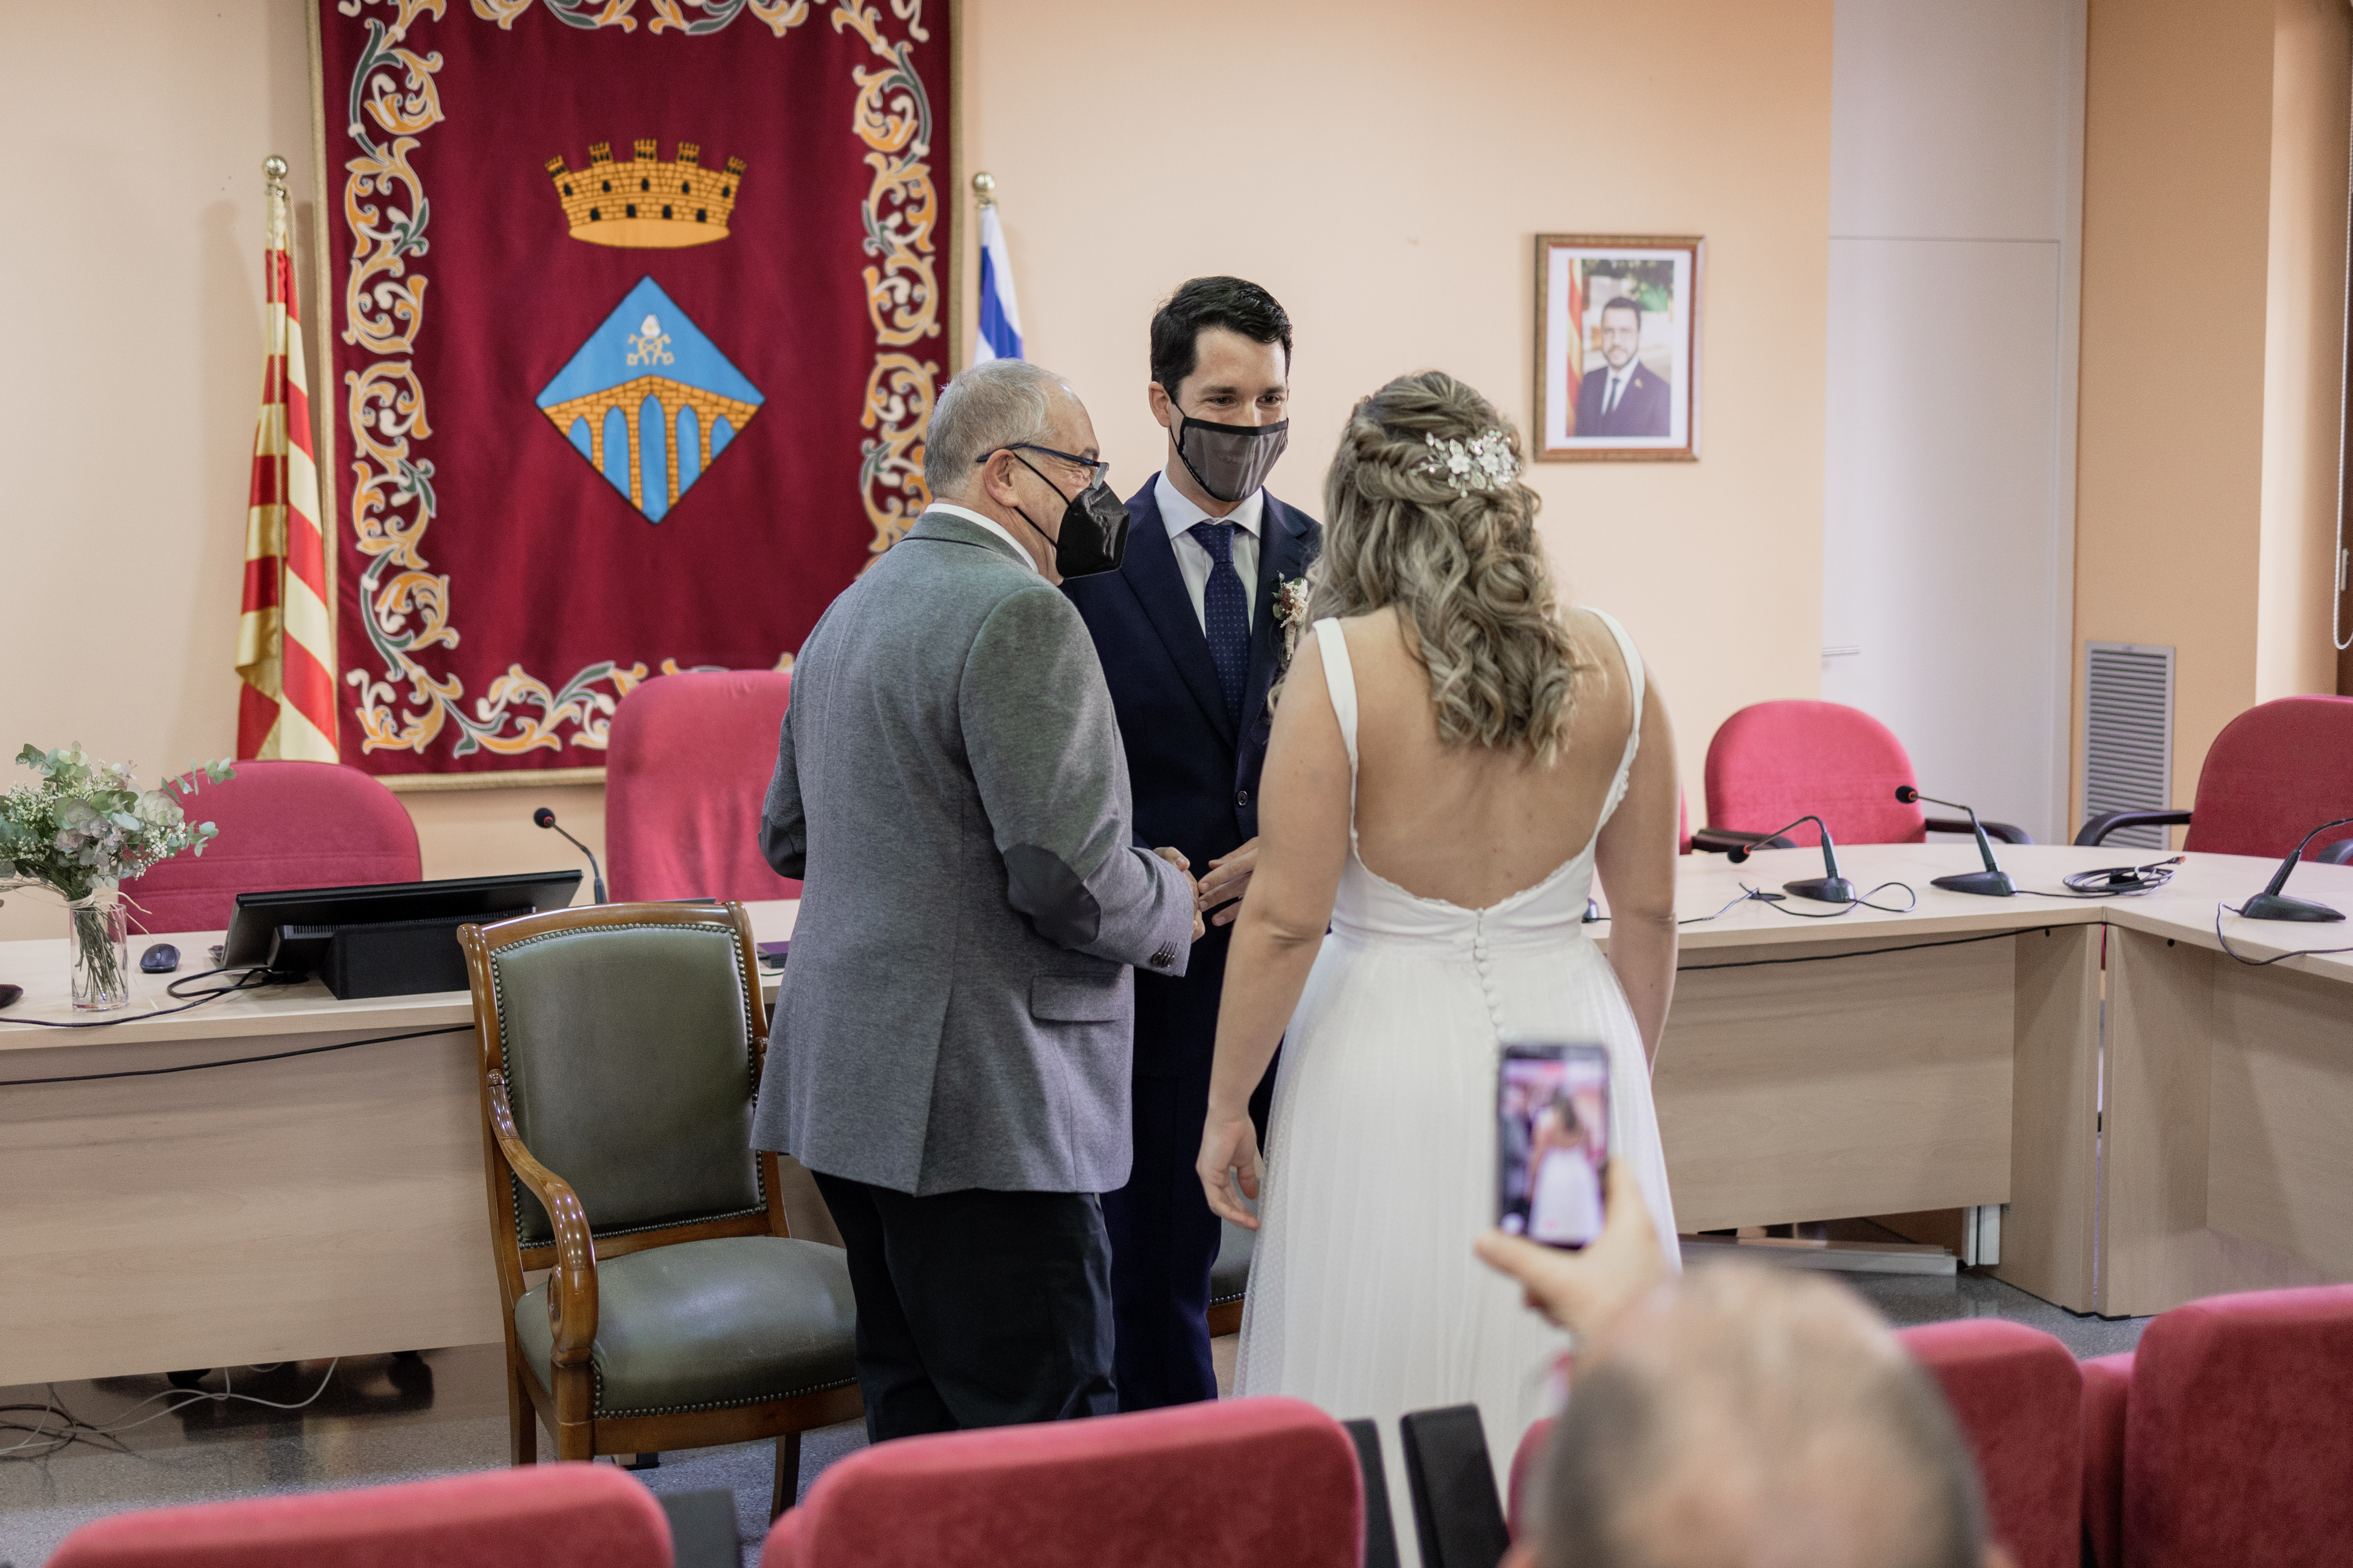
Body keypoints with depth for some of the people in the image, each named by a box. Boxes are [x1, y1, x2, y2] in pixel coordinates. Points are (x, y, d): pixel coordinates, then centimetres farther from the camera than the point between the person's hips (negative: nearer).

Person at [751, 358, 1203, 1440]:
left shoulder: (851, 609, 16)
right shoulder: (1021, 616, -14)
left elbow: (788, 840, 25)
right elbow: (1072, 879, -21)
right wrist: (1171, 903, -1)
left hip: (852, 1084, 10)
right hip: (984, 1105, -10)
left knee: (913, 1423, 15)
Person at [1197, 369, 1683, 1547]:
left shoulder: (1343, 664, -11)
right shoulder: (1608, 663, 0)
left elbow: (1284, 919, -11)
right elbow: (1649, 909, 6)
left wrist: (1224, 1109, 0)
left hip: (1390, 1051, -3)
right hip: (1569, 1041, 4)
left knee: (1387, 1402, 9)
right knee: (1569, 1394, 13)